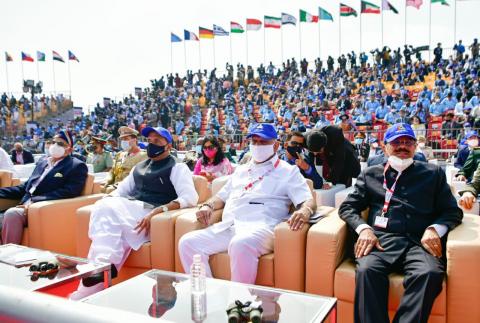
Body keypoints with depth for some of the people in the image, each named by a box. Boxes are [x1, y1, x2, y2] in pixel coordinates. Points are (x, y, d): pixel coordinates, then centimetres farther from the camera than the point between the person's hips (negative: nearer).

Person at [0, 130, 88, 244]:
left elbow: (68, 192, -16)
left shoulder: (77, 166, -1)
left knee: (11, 214, -28)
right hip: (26, 206, 7)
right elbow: (26, 187, 26)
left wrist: (34, 201, -23)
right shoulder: (43, 163, 22)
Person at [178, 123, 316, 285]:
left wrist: (305, 211, -24)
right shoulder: (241, 170, 29)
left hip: (260, 227, -6)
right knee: (187, 242, -15)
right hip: (227, 227, 6)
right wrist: (208, 206, 8)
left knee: (241, 244, -39)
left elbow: (308, 201, 1)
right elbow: (222, 196, 32)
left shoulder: (288, 171, 12)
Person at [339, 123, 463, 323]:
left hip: (419, 242, 1)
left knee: (430, 273, -34)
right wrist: (364, 229, -6)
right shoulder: (370, 174, 21)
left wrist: (435, 229, -6)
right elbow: (347, 207, 15)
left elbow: (453, 211, 16)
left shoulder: (433, 173, 21)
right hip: (381, 239, 0)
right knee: (367, 270, -33)